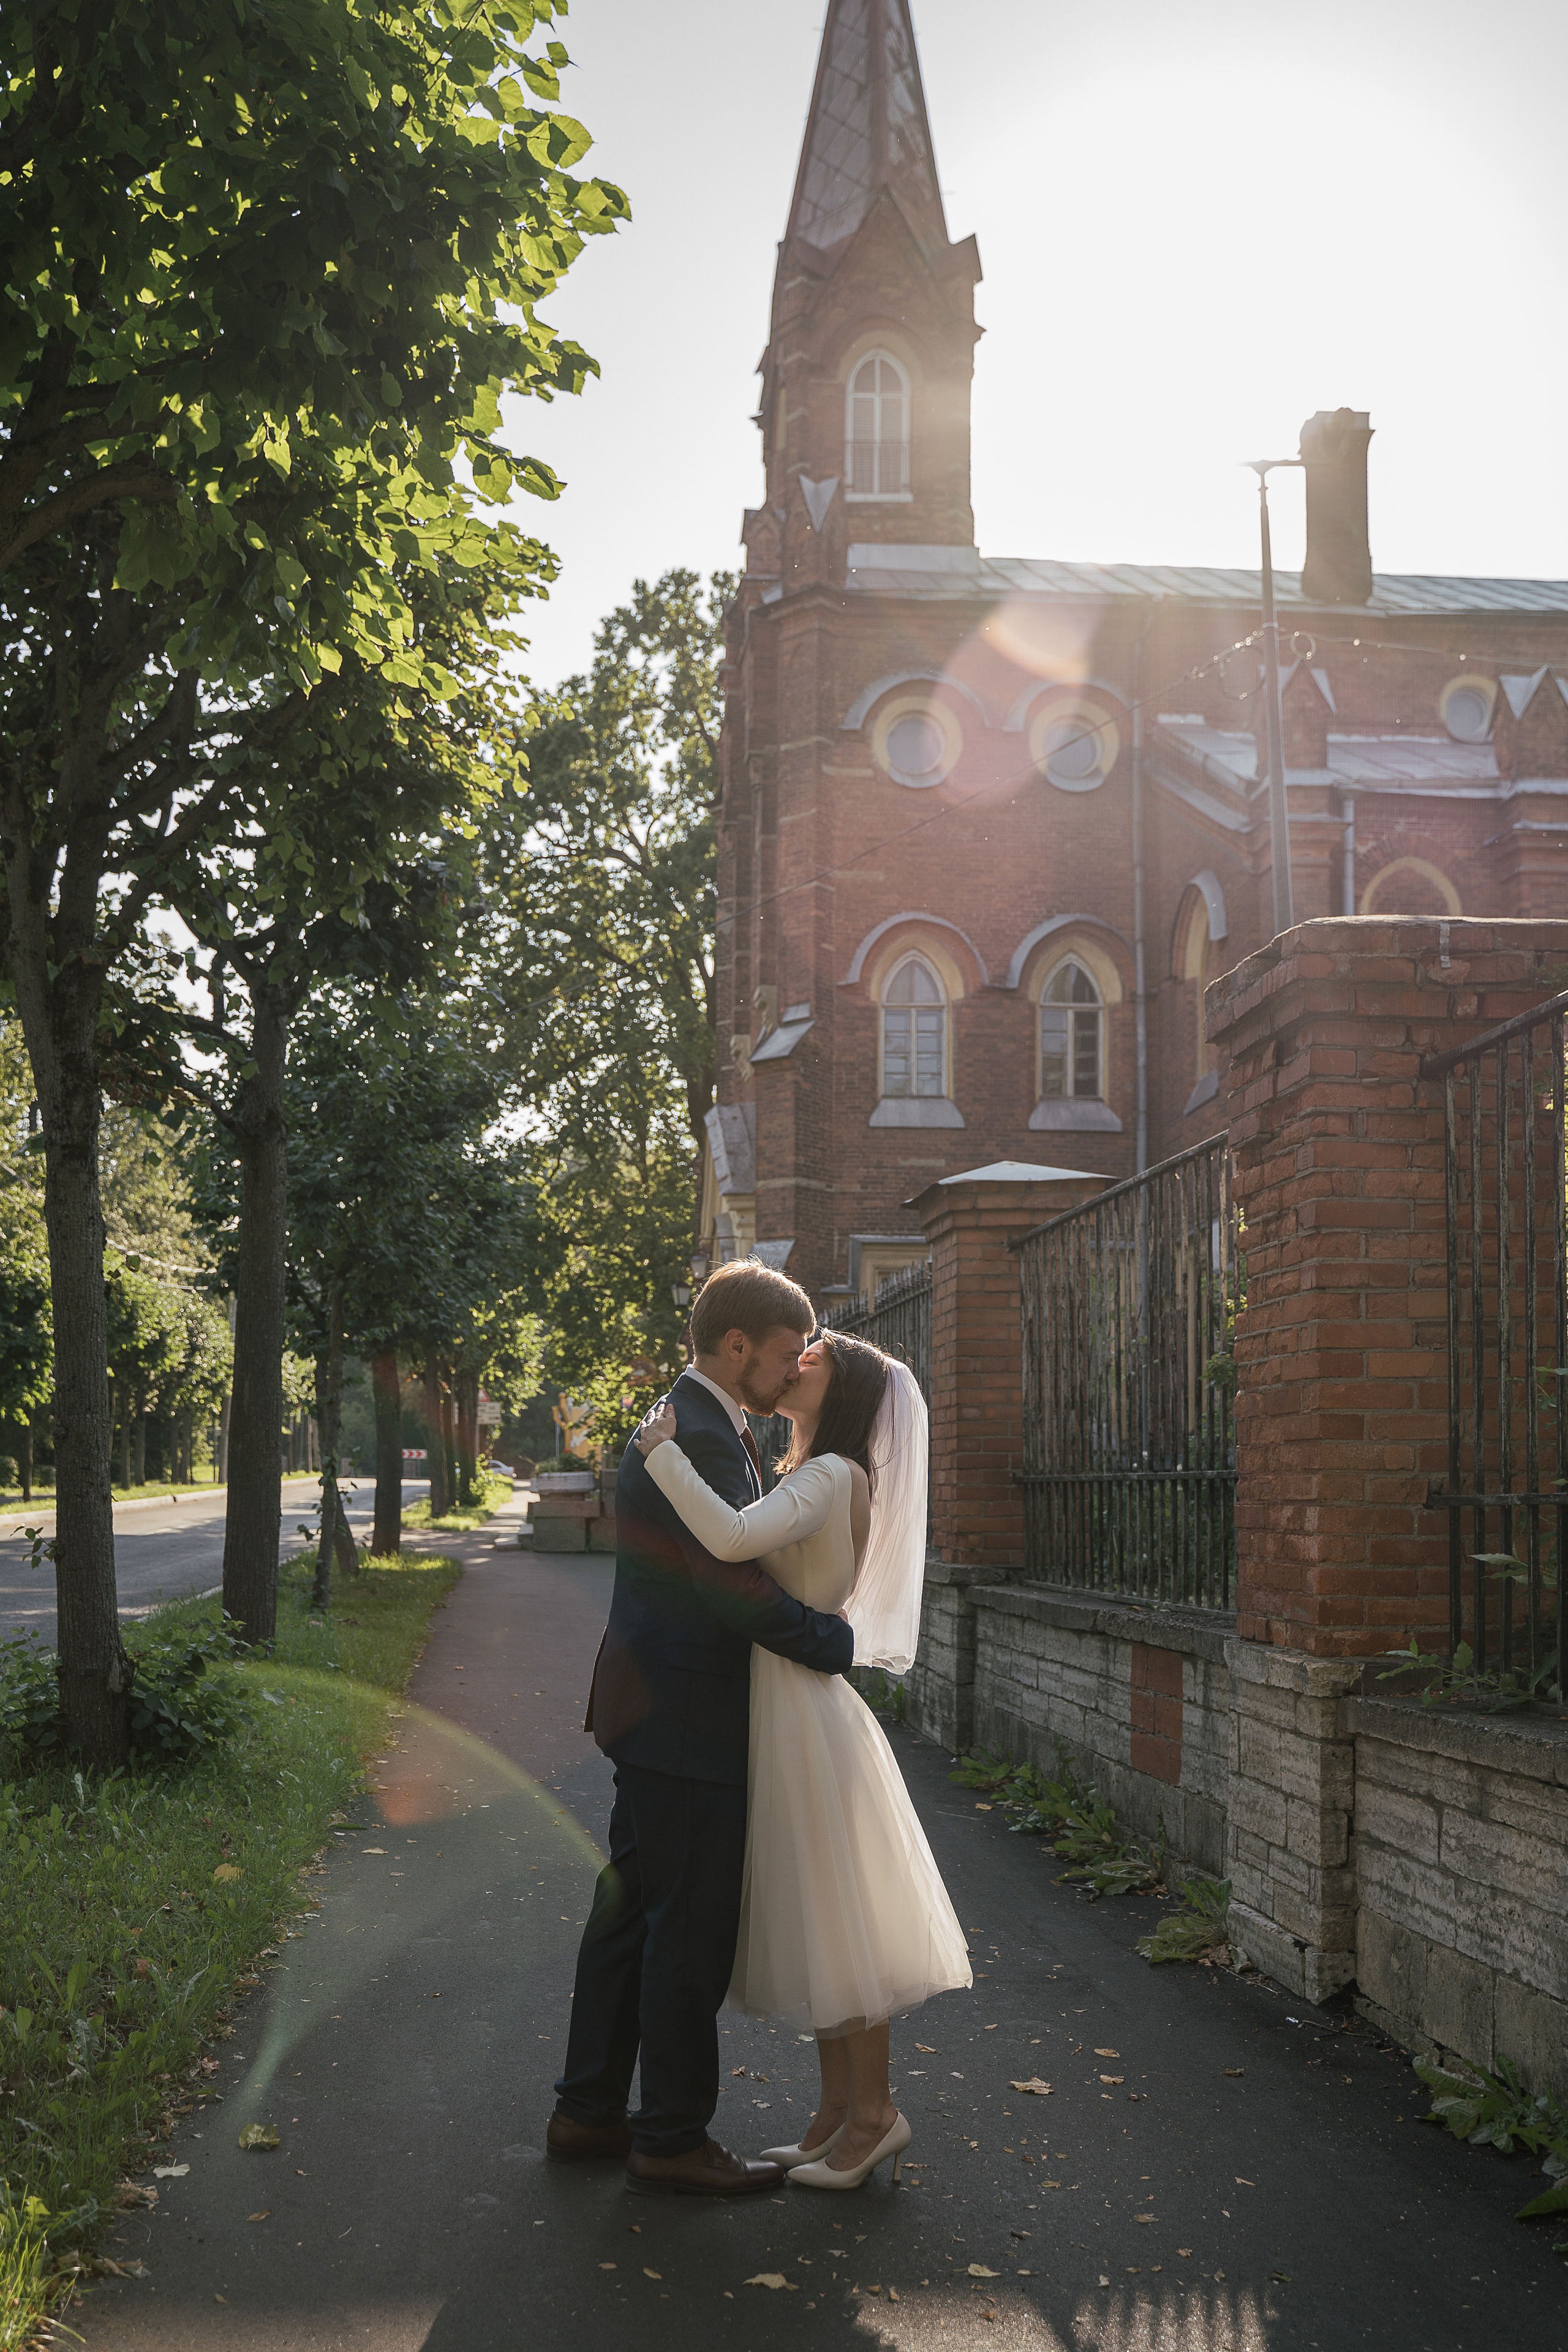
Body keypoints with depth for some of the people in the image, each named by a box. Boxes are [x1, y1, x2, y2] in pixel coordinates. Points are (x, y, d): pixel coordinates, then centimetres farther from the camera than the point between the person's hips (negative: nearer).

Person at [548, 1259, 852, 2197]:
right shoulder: (697, 1438, -21)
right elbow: (735, 1586, -25)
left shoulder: (699, 1424, 13)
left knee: (631, 1911, 17)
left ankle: (590, 2110, 28)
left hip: (654, 1714, 11)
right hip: (685, 1723, -11)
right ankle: (673, 2139, 12)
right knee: (691, 1931, 0)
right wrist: (837, 1642, -15)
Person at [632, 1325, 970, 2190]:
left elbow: (732, 1539, -32)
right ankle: (839, 2109, 23)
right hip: (782, 1709, 10)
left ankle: (873, 2111, 10)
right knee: (815, 1921, 14)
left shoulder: (831, 1477, -16)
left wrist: (664, 1452, -22)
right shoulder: (811, 1480, 15)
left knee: (833, 1919, -1)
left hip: (805, 1715, -10)